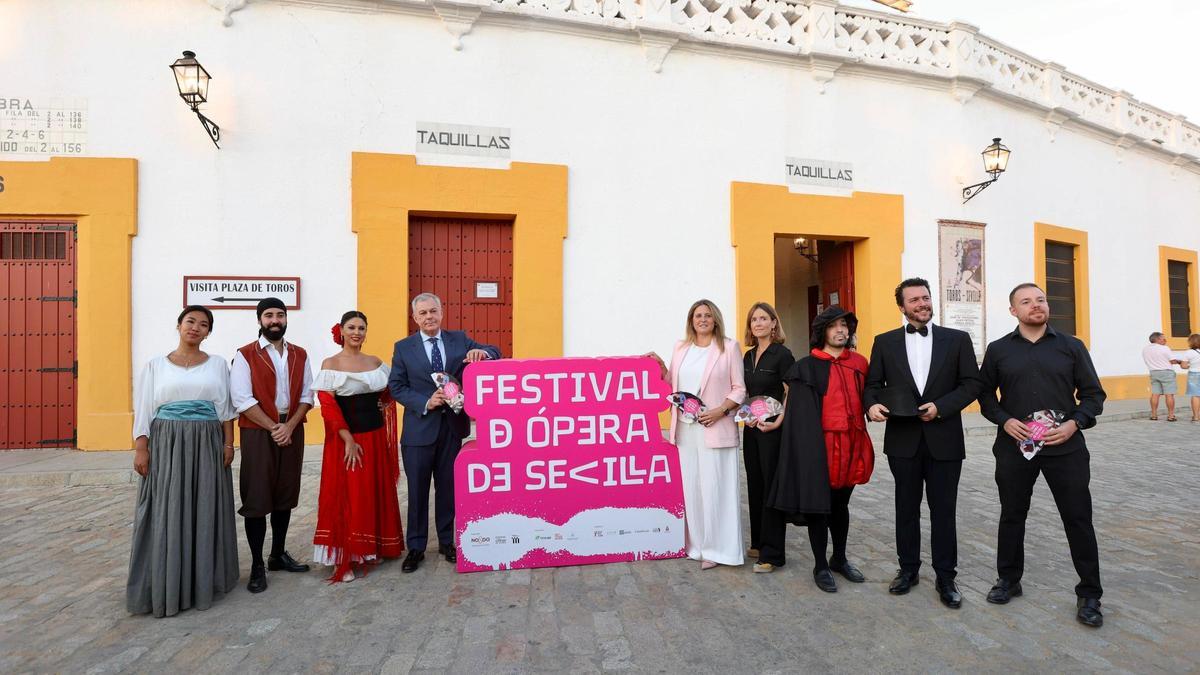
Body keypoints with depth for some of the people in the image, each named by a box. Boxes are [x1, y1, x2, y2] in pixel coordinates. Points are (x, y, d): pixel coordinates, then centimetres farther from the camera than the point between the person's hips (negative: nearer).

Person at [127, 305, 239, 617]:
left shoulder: (217, 364, 6)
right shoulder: (156, 365, 4)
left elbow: (226, 408, 5)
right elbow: (143, 410, 2)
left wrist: (228, 443, -1)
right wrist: (141, 449, -5)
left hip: (207, 445, 1)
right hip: (166, 444, 0)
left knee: (205, 512, 6)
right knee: (167, 514, 2)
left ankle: (203, 580, 19)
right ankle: (166, 586, 14)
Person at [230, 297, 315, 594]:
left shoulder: (299, 355, 9)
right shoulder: (245, 355, -4)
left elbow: (307, 395, 5)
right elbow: (243, 400, -11)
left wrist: (289, 427, -9)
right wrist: (273, 428, -12)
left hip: (292, 431, 4)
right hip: (258, 433, -4)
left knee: (285, 496, 12)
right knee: (257, 499, 1)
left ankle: (278, 555, 26)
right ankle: (257, 565, 11)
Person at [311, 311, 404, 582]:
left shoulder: (376, 362, 7)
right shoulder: (330, 364, -7)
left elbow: (387, 397, 17)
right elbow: (328, 407, -12)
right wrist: (349, 440, -17)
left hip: (376, 437, 5)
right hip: (345, 439, -5)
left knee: (376, 495, 12)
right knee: (346, 497, 3)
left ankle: (372, 549, 29)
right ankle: (343, 558, 15)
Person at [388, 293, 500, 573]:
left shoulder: (459, 339, 3)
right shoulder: (403, 347, 1)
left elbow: (494, 352, 0)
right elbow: (396, 387, -2)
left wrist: (481, 352, -24)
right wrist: (425, 403, -17)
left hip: (453, 426, 2)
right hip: (419, 429, -1)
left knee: (448, 488, 13)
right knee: (417, 491, 8)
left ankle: (446, 542, 29)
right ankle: (416, 547, 23)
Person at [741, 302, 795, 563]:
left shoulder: (782, 354, -9)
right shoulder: (748, 356, 11)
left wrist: (777, 422, -20)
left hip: (772, 428, -7)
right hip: (751, 428, 7)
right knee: (755, 484, 11)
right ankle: (757, 542, 23)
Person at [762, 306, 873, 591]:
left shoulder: (859, 363, 8)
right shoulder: (806, 367, -4)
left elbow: (864, 399, 17)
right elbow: (800, 413, -7)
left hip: (850, 443, 4)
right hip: (819, 444, -4)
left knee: (840, 504, 17)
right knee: (818, 504, 4)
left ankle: (839, 559, 33)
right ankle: (821, 566, 17)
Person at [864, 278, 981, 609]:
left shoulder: (957, 339, 3)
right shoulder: (885, 342, 5)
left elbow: (971, 383, 0)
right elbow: (873, 383, 5)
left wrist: (940, 406, -15)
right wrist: (872, 405, -16)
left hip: (944, 439, -1)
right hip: (903, 439, 1)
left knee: (943, 510, 7)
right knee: (906, 507, 12)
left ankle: (946, 577, 21)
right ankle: (908, 569, 26)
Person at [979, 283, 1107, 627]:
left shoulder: (1071, 346, 3)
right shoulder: (998, 350, 3)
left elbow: (1093, 393, 4)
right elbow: (985, 392, 8)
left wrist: (1075, 423, -12)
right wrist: (1004, 420, -9)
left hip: (1065, 447, 0)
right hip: (1014, 446, 1)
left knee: (1078, 519, 4)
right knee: (1012, 515, 12)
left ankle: (1089, 595, 20)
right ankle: (1009, 579, 28)